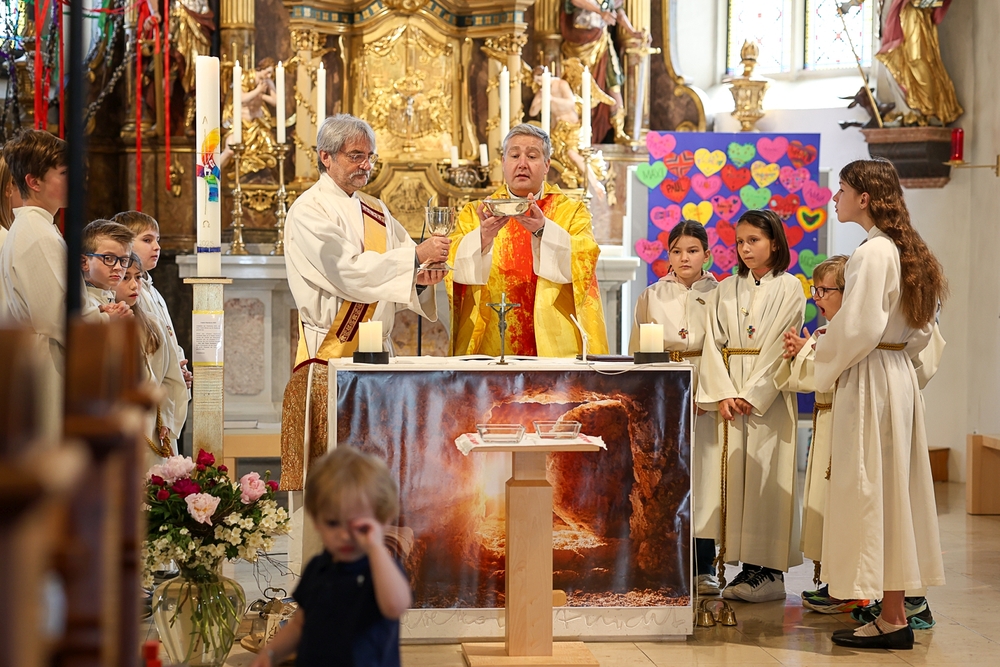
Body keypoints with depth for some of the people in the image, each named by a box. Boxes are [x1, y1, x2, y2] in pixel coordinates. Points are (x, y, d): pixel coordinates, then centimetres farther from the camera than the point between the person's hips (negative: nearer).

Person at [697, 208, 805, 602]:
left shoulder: (788, 289, 0)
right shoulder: (727, 290, 12)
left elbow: (780, 347, -7)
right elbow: (715, 343, 6)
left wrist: (752, 395, -13)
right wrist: (723, 393, -7)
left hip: (770, 398, -4)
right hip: (731, 396, 4)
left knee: (767, 477, -5)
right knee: (736, 475, 2)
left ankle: (771, 571, -1)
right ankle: (748, 567, 7)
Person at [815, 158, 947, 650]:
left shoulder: (873, 253, -16)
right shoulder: (903, 250, 12)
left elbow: (860, 328, -20)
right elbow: (922, 330, 17)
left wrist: (826, 368, -3)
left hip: (870, 382, -9)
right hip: (899, 375, 9)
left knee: (871, 491, -4)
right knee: (892, 490, 11)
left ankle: (891, 622, -1)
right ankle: (897, 615, 16)